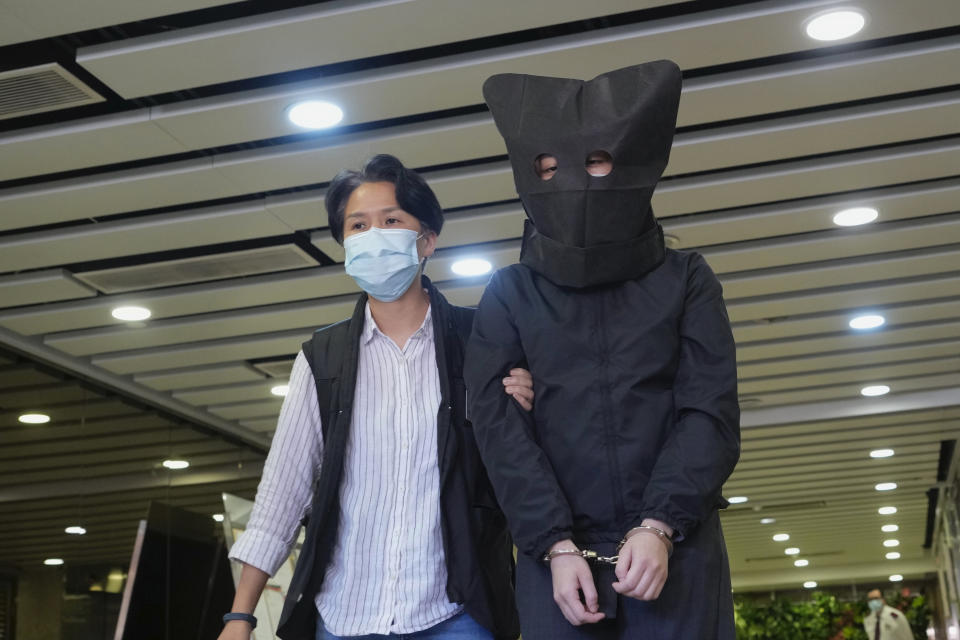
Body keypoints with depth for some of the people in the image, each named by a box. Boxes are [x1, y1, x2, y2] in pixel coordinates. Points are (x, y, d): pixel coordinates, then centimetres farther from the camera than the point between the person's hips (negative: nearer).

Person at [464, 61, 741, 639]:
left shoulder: (686, 281, 8)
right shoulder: (509, 297, 10)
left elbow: (710, 411, -1)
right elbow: (500, 425, 0)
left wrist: (659, 526, -14)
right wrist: (556, 545, -11)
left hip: (677, 551, 0)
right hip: (556, 553, 1)